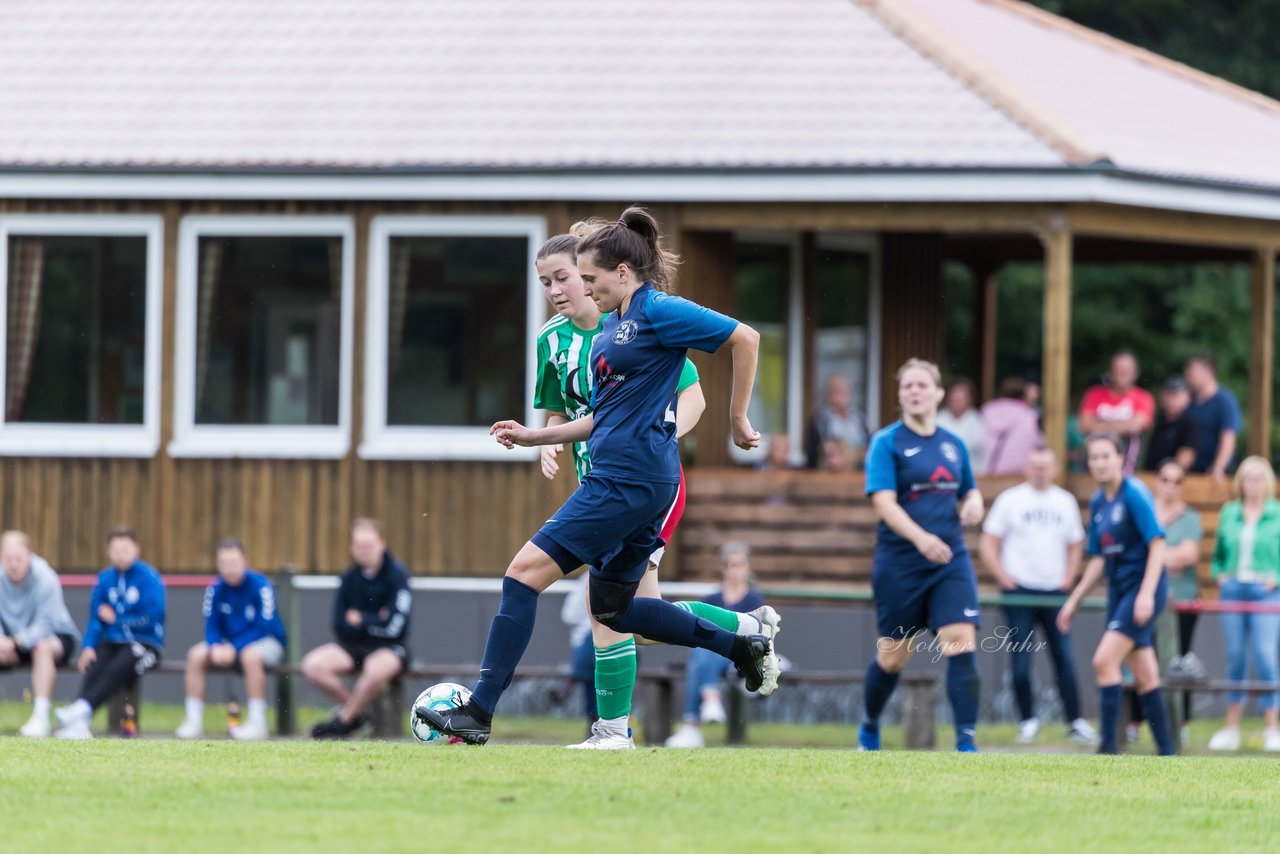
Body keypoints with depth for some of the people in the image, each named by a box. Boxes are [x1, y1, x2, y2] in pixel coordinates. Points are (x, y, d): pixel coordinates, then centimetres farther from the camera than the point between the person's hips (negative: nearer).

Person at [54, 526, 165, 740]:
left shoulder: (149, 578, -5)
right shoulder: (105, 578, 9)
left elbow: (152, 618, -10)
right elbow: (96, 618, 7)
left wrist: (116, 619, -3)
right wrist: (89, 647, -10)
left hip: (146, 644, -4)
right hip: (113, 642, 4)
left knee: (115, 670, -33)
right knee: (93, 668, -28)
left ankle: (81, 710, -50)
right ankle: (79, 725, -44)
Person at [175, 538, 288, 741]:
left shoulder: (260, 586, -19)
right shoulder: (216, 589, -4)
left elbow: (265, 627, -20)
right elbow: (212, 627, 1)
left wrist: (233, 648, -26)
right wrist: (216, 647, -22)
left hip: (268, 642, -5)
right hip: (230, 645, 5)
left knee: (250, 655, -37)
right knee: (196, 655, -14)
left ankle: (257, 722, -31)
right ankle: (193, 720, -11)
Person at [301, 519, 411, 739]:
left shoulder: (397, 576, -10)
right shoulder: (350, 578, 4)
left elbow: (393, 627, -17)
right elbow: (341, 626, 0)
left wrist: (360, 620, -5)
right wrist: (374, 622, -13)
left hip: (389, 647, -5)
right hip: (354, 645, 5)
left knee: (376, 669, -40)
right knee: (312, 665, -21)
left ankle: (344, 721, -15)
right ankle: (355, 711, -4)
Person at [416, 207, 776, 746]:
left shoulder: (659, 312, -9)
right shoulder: (611, 326, 18)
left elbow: (744, 338, -10)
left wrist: (737, 420, -7)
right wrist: (534, 437, 17)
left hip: (631, 478, -11)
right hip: (616, 475, 11)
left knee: (527, 570, -14)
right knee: (611, 609, 19)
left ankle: (479, 712, -15)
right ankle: (745, 648, 27)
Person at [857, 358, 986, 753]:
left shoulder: (953, 445, 11)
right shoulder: (887, 443, -5)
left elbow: (968, 491, 26)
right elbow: (884, 502, -16)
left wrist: (973, 502, 0)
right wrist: (921, 537, -33)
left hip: (950, 561, 3)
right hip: (900, 565, -3)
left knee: (962, 647, -13)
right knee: (893, 658, 7)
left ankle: (966, 742, -15)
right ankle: (869, 728, 34)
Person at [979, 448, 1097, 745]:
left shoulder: (1065, 502, 10)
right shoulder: (1010, 500, 1)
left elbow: (1075, 545, 20)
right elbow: (987, 544, 1)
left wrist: (1068, 580, 7)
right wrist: (1005, 579, -8)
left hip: (1054, 592, 2)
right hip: (1019, 592, -2)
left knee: (1065, 658, -2)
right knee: (1020, 660, -4)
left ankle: (1075, 723, 1)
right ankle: (1028, 721, 5)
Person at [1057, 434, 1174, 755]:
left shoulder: (1135, 493, -12)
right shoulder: (1098, 502, 12)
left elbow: (1157, 543, -17)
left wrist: (1147, 593, -24)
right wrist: (1074, 601, 19)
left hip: (1142, 587, -8)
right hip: (1118, 590, 8)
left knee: (1104, 660, -17)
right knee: (1144, 676, 9)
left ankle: (1108, 746, -16)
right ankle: (1166, 751, 14)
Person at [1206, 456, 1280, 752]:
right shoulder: (1228, 513, 11)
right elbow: (1218, 553, 20)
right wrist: (1219, 574, 4)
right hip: (1232, 590, 3)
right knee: (1235, 658, 5)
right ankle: (1231, 728, 9)